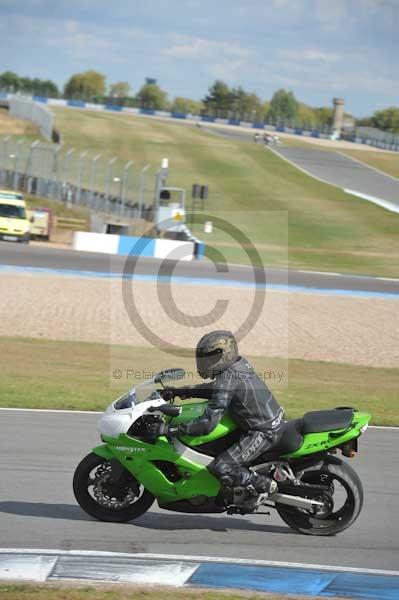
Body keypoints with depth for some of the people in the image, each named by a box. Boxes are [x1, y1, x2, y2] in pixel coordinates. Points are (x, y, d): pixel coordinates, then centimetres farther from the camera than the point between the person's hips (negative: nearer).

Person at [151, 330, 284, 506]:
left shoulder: (227, 380, -23)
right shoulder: (239, 363, 4)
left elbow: (207, 424, -27)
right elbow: (215, 389, 21)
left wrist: (169, 429, -23)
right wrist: (181, 391, 12)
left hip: (263, 432, -10)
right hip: (273, 420, 10)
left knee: (220, 469, -17)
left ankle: (265, 485, -2)